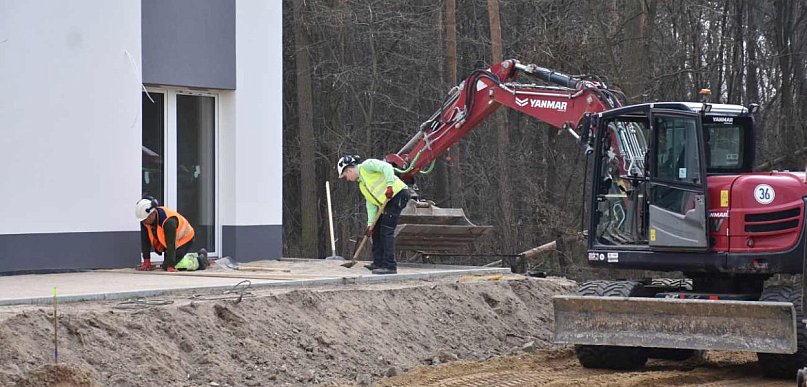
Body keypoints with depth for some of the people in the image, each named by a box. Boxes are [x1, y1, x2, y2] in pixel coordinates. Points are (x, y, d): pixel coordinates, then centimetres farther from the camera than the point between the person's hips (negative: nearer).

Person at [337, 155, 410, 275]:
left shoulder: (366, 166, -5)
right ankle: (379, 263, 21)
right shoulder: (362, 185, 21)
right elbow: (371, 203, 15)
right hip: (387, 202, 10)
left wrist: (389, 185, -28)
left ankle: (390, 266, -14)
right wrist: (370, 223, 5)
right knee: (376, 229, 14)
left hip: (398, 194, -10)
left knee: (387, 230, -13)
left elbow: (386, 167, -19)